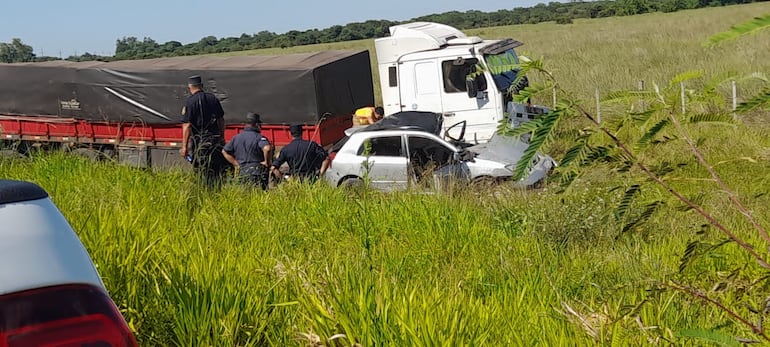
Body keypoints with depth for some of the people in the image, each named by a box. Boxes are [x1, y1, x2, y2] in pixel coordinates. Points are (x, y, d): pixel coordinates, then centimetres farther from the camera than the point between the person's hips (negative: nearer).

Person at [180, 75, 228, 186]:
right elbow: (221, 120, 11)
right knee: (218, 169, 11)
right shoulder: (213, 98, 6)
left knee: (202, 172, 2)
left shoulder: (190, 102, -9)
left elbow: (187, 126, -12)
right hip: (215, 139, 5)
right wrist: (221, 138, 22)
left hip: (199, 141, -4)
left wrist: (184, 147, -9)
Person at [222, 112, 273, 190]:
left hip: (241, 173, 5)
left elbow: (224, 151, 19)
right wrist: (267, 162, -9)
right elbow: (267, 148, -26)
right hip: (257, 173, -5)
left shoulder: (236, 138, 13)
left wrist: (236, 164, 16)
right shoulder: (259, 137, -7)